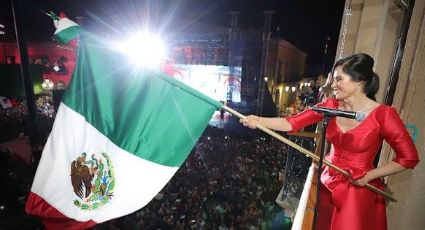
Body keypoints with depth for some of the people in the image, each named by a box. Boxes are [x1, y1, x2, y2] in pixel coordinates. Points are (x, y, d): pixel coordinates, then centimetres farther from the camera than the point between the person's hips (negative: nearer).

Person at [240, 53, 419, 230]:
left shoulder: (383, 114, -17)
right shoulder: (331, 105, -6)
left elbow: (409, 157, -9)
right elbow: (292, 123, -12)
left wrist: (369, 176, -12)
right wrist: (259, 121, -23)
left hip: (359, 191, -3)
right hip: (327, 183, 4)